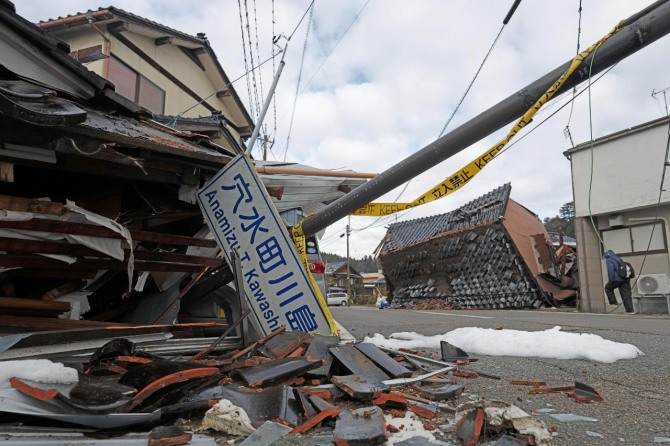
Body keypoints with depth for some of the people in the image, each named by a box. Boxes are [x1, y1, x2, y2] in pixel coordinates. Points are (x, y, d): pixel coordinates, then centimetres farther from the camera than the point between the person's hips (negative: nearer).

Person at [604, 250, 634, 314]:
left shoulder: (609, 261, -4)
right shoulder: (619, 259, 21)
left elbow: (610, 271, -17)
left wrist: (610, 280, -14)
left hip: (617, 279, -7)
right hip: (625, 279, 7)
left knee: (608, 288, 17)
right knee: (626, 294, 7)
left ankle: (613, 302, 15)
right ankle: (630, 310, 6)